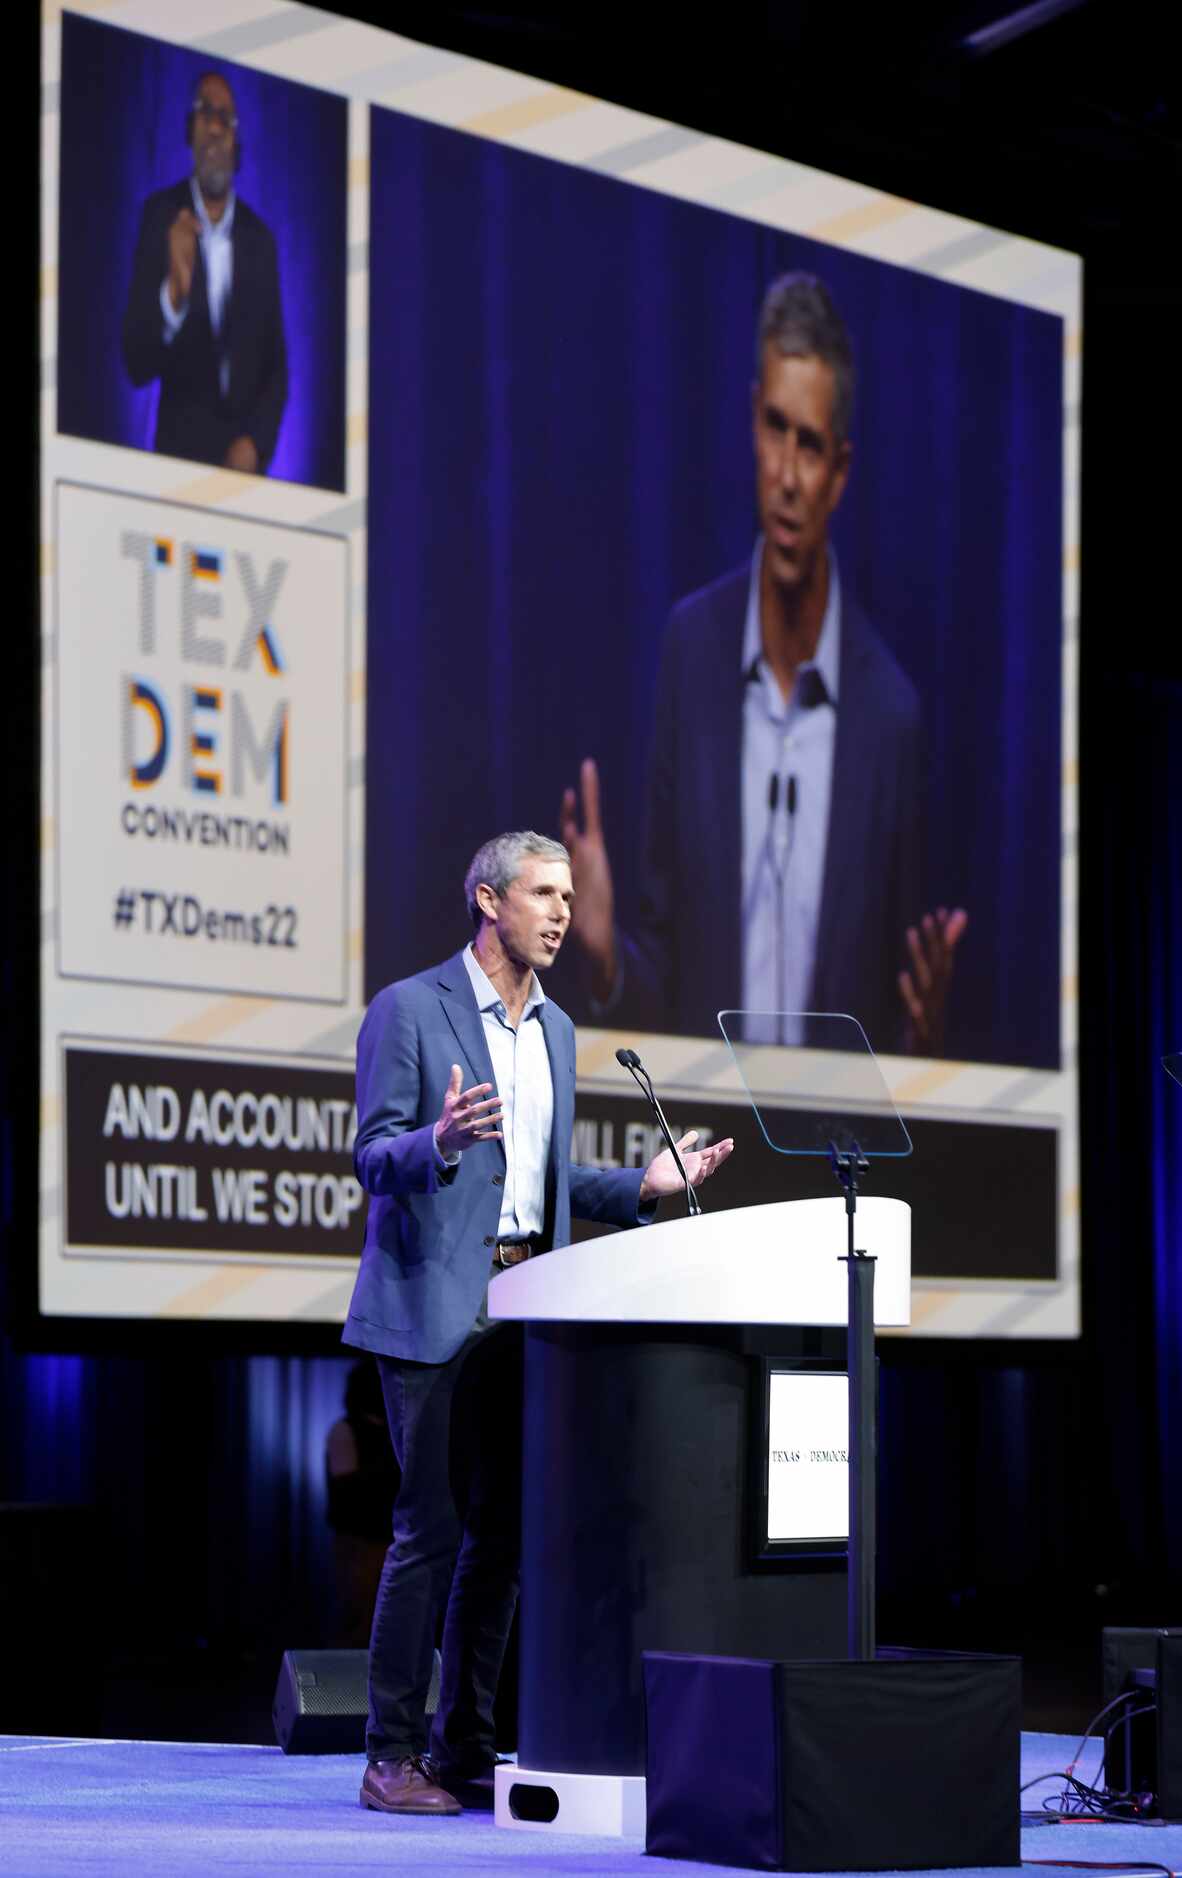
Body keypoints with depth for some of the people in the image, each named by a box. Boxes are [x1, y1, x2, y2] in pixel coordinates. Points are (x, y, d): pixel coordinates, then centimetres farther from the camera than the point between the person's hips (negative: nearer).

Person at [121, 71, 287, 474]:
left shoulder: (259, 238, 3)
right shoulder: (161, 215, -4)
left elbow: (276, 367, 8)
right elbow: (136, 364, -10)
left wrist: (255, 443, -9)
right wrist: (173, 292, -27)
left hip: (245, 460, 2)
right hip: (178, 452, -2)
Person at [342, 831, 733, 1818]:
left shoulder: (554, 1029, 17)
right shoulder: (408, 1010, -5)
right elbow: (376, 1157, -10)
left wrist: (642, 1184, 9)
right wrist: (439, 1140, -30)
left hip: (525, 1307, 7)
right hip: (437, 1303, -7)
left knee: (503, 1529, 6)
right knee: (431, 1528, -9)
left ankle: (465, 1750, 13)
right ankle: (394, 1755, -3)